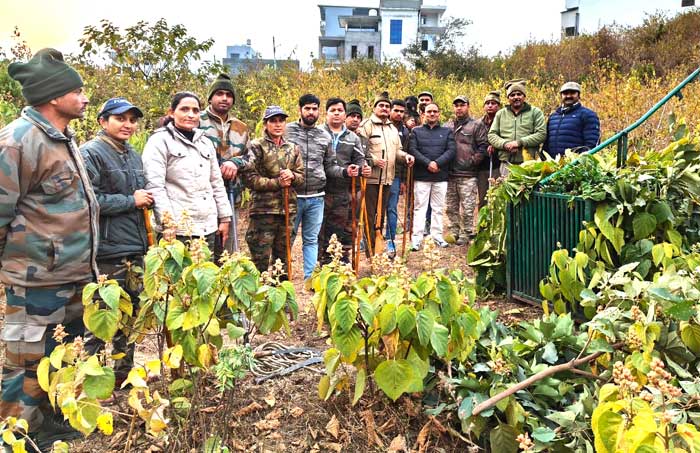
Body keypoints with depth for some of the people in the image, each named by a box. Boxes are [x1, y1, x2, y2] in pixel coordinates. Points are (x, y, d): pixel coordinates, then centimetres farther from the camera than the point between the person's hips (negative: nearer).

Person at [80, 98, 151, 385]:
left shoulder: (133, 155, 16)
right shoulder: (91, 153, -10)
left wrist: (146, 199, 10)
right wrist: (131, 201, -14)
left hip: (135, 248, 9)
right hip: (108, 250, -9)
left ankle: (124, 371, 30)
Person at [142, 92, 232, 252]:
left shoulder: (206, 143, 18)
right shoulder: (160, 140, -1)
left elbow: (217, 183, 19)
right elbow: (154, 185, -11)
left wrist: (224, 217, 14)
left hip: (208, 228, 6)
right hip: (177, 229, -6)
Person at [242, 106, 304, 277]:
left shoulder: (293, 148, 13)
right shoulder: (256, 146, -2)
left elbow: (302, 177, 12)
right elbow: (249, 178, -10)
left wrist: (292, 176, -10)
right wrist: (277, 182, -14)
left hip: (288, 210, 5)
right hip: (263, 210, -5)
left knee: (283, 258, 13)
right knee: (260, 260, -3)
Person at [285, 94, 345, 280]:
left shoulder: (325, 136, 10)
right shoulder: (287, 131, -1)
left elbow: (330, 166, 14)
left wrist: (344, 172, -4)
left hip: (316, 197, 3)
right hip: (292, 196, -3)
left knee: (311, 240, 11)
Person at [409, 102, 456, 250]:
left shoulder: (447, 131, 13)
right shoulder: (416, 131, 10)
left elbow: (451, 150, 0)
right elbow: (412, 150, -4)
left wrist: (437, 163, -15)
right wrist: (427, 163, -15)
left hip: (441, 176, 2)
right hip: (421, 176, -1)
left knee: (438, 208, 6)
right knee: (419, 207, -2)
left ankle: (437, 236, 14)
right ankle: (417, 238, 0)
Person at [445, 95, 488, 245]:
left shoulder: (477, 125, 2)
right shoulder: (447, 126, 15)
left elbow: (483, 146, -4)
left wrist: (473, 161, -12)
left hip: (468, 174, -5)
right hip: (450, 173, 5)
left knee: (467, 207, -3)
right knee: (451, 206, 10)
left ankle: (466, 233, 7)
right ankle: (454, 232, 20)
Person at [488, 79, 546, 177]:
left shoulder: (535, 112, 8)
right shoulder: (500, 114, 17)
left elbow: (542, 134, -3)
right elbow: (491, 135, 12)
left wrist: (520, 142, -12)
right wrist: (504, 144, -8)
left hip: (528, 163, -2)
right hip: (506, 164, 2)